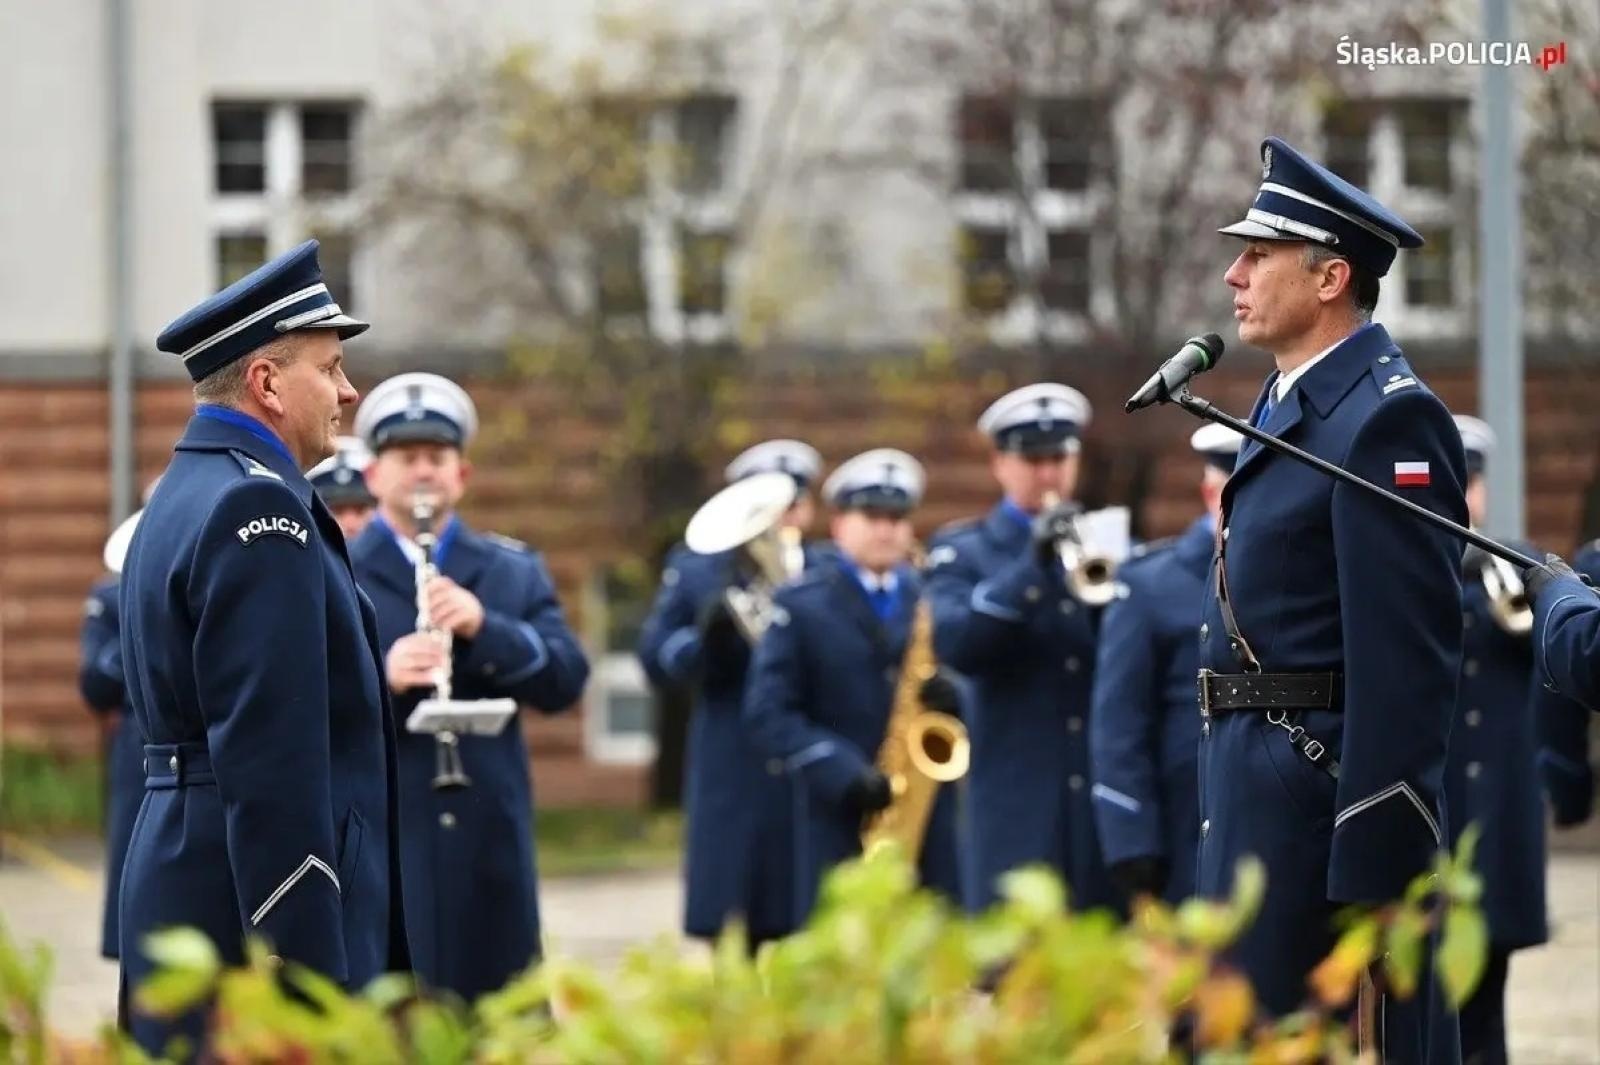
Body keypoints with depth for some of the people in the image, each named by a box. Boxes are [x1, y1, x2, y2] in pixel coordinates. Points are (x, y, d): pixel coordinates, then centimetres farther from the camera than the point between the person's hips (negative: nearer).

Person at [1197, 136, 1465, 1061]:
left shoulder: (1386, 418, -15)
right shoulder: (1293, 403, 16)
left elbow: (1409, 662, -20)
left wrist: (1370, 872, -22)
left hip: (1329, 792, -10)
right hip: (1263, 787, 10)